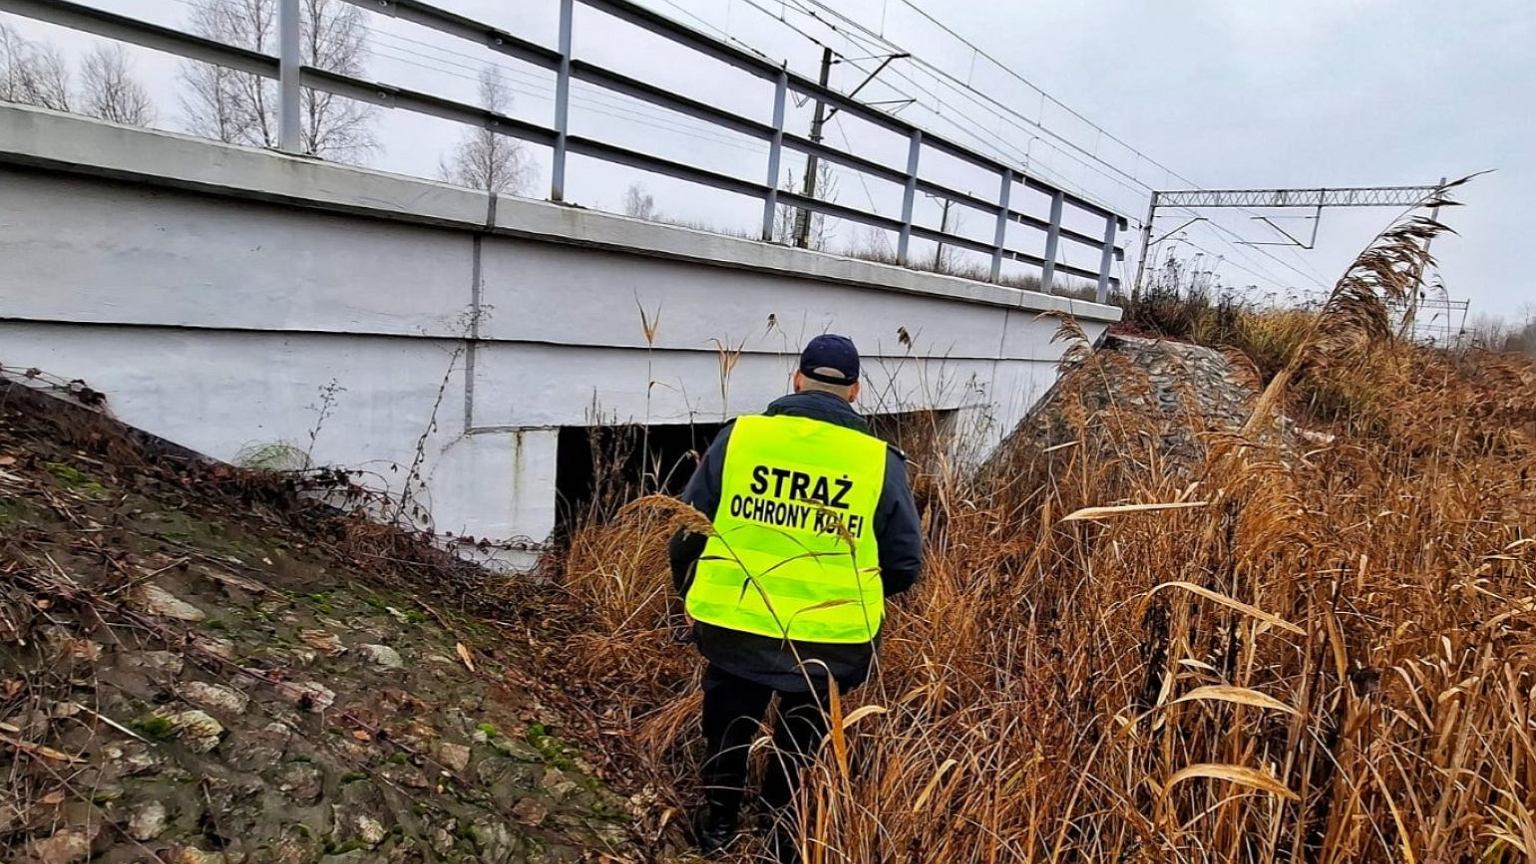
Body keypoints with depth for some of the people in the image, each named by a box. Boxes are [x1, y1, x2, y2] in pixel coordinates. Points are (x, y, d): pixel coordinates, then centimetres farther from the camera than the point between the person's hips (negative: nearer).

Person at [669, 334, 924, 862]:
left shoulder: (740, 435, -6)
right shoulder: (880, 460, -7)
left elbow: (686, 530, -1)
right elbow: (905, 565, -1)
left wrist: (692, 597, 17)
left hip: (734, 628, 1)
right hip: (829, 640, -1)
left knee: (727, 732, 27)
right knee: (801, 749, 24)